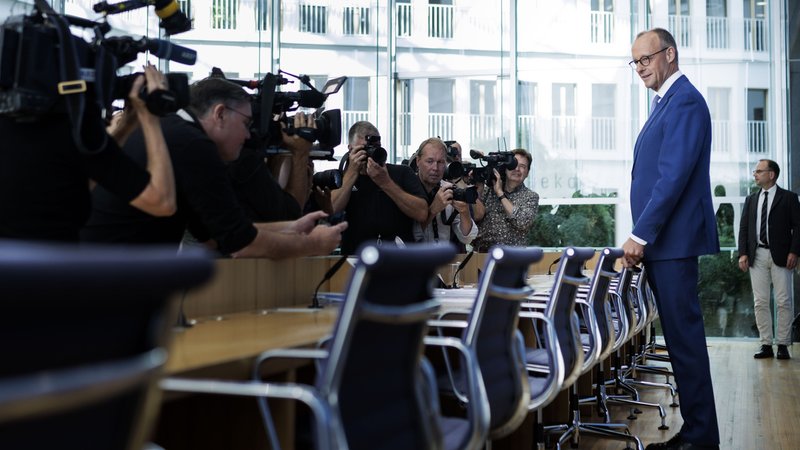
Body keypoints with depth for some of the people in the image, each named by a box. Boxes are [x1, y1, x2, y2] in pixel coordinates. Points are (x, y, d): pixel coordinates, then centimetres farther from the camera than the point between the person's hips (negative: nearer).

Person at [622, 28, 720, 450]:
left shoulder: (685, 101, -11)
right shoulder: (667, 102, 19)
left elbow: (674, 176, -19)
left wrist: (640, 234, -18)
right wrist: (643, 237, 16)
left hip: (674, 240, -10)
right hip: (661, 241, 10)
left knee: (685, 336, -5)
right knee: (680, 337, 12)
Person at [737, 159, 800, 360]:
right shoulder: (751, 199, 15)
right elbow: (743, 228, 12)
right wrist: (743, 253, 1)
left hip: (780, 256, -4)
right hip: (757, 256, 4)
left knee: (783, 302, -2)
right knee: (760, 302, 3)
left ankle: (783, 345, 5)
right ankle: (766, 345, 9)